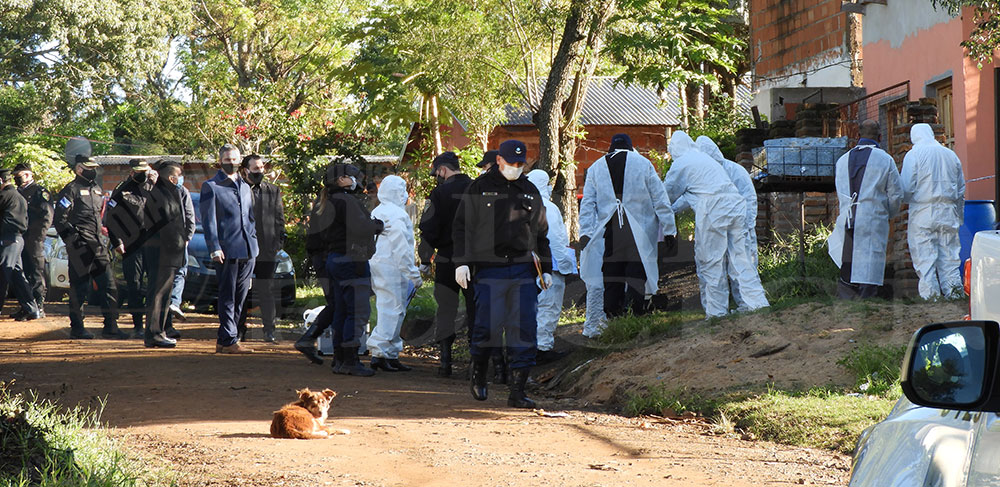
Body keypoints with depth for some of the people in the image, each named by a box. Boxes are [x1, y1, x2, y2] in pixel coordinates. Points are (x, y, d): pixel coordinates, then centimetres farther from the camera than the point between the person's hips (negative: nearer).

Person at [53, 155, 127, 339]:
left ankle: (110, 327, 5)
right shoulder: (71, 190, -4)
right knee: (80, 287, -3)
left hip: (98, 245, 7)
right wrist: (72, 238, -15)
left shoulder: (97, 189, 20)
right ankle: (77, 328, 5)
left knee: (108, 284, 2)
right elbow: (59, 219, -10)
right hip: (80, 246, -7)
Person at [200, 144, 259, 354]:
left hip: (248, 250, 7)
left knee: (240, 297, 8)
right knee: (228, 297, -5)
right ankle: (229, 341, -3)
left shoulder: (245, 186, 19)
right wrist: (215, 248, -13)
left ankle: (224, 341, 15)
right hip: (227, 250, -7)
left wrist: (253, 240, 15)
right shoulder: (211, 187, 0)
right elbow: (208, 221, -5)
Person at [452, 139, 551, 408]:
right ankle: (478, 377, 17)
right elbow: (462, 227, 4)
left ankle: (517, 391, -1)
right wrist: (462, 262, -5)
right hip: (490, 270, -3)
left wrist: (546, 269, 17)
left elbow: (541, 233, 22)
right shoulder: (480, 188, 6)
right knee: (488, 325, -9)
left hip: (523, 271, 3)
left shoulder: (530, 191, 16)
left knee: (524, 330, -4)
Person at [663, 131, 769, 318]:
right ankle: (758, 304, 5)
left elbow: (669, 193, 15)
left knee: (710, 262, 1)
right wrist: (673, 209, 41)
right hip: (736, 206, 7)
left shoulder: (680, 164, 4)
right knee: (740, 257, 9)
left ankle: (717, 311, 2)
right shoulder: (704, 158, 28)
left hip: (713, 211, -7)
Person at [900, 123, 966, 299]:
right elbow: (961, 188, 16)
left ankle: (929, 290, -5)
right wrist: (959, 215, 24)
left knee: (924, 252, -1)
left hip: (923, 212, -4)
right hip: (948, 211, 4)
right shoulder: (951, 154, 11)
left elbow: (906, 187, -8)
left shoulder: (914, 155, -4)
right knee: (948, 250, 10)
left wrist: (907, 199, 14)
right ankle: (953, 284, 1)